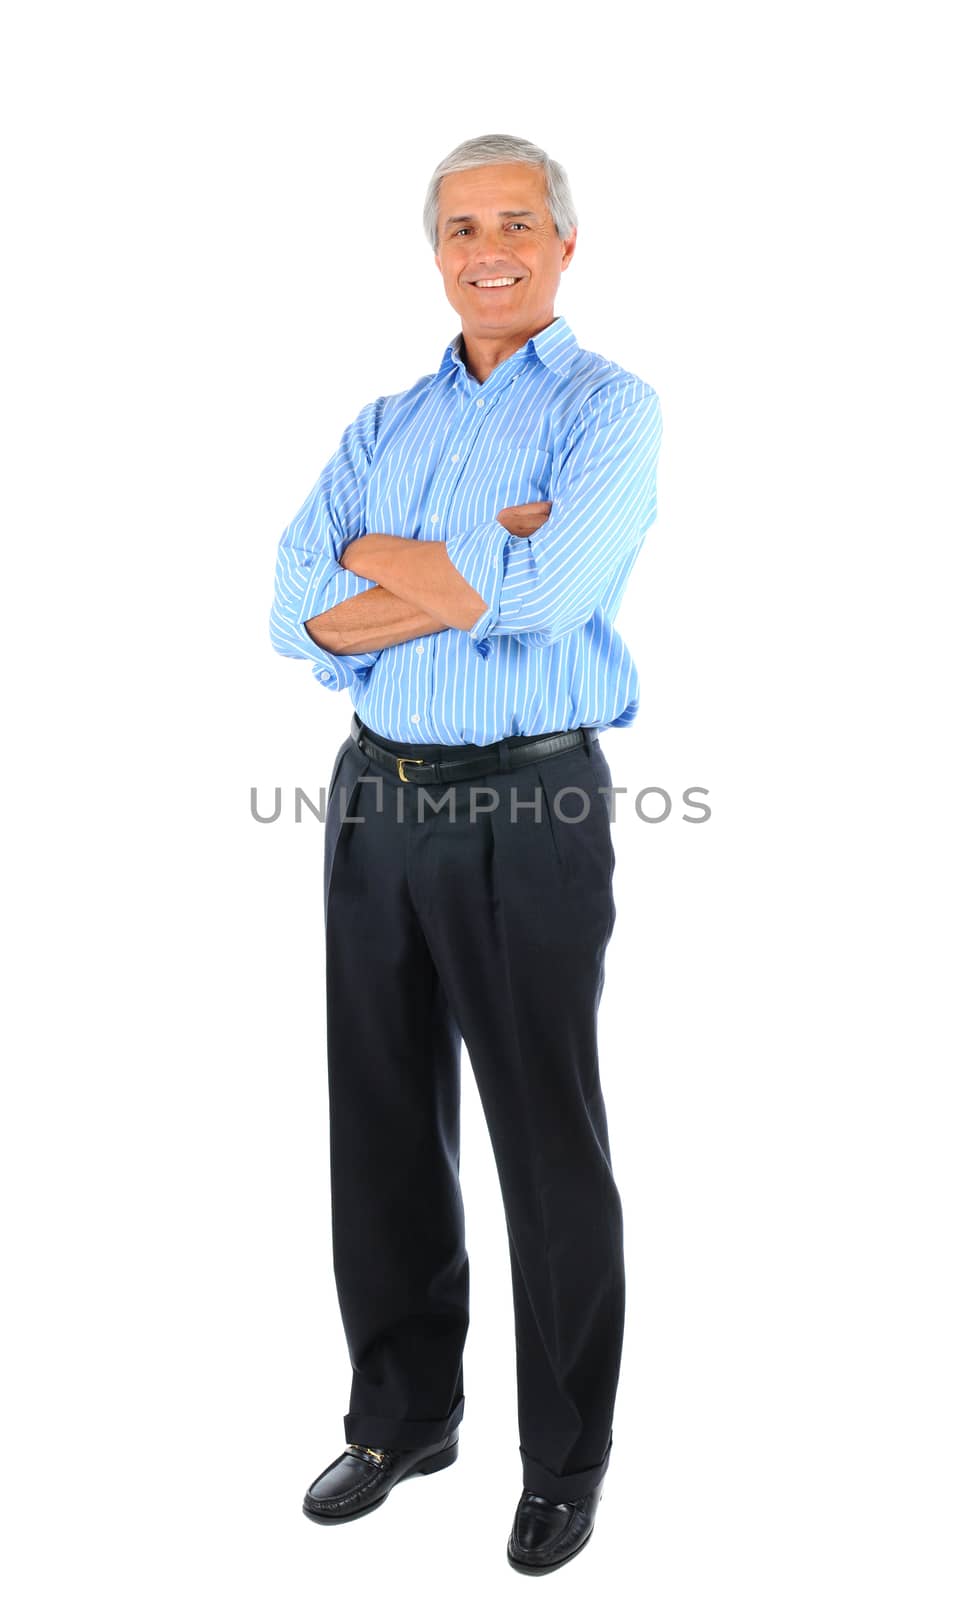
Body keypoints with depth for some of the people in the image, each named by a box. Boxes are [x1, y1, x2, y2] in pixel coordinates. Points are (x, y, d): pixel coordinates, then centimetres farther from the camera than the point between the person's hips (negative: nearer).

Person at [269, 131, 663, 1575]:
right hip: (379, 798, 5)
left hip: (529, 806, -5)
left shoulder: (609, 409, -2)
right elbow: (299, 617, -1)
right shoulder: (383, 427, 13)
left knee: (549, 1143, 4)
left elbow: (548, 591, -20)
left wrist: (374, 557, -7)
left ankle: (567, 1458, 22)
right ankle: (404, 1414, 32)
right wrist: (481, 571, -13)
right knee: (385, 1126, 13)